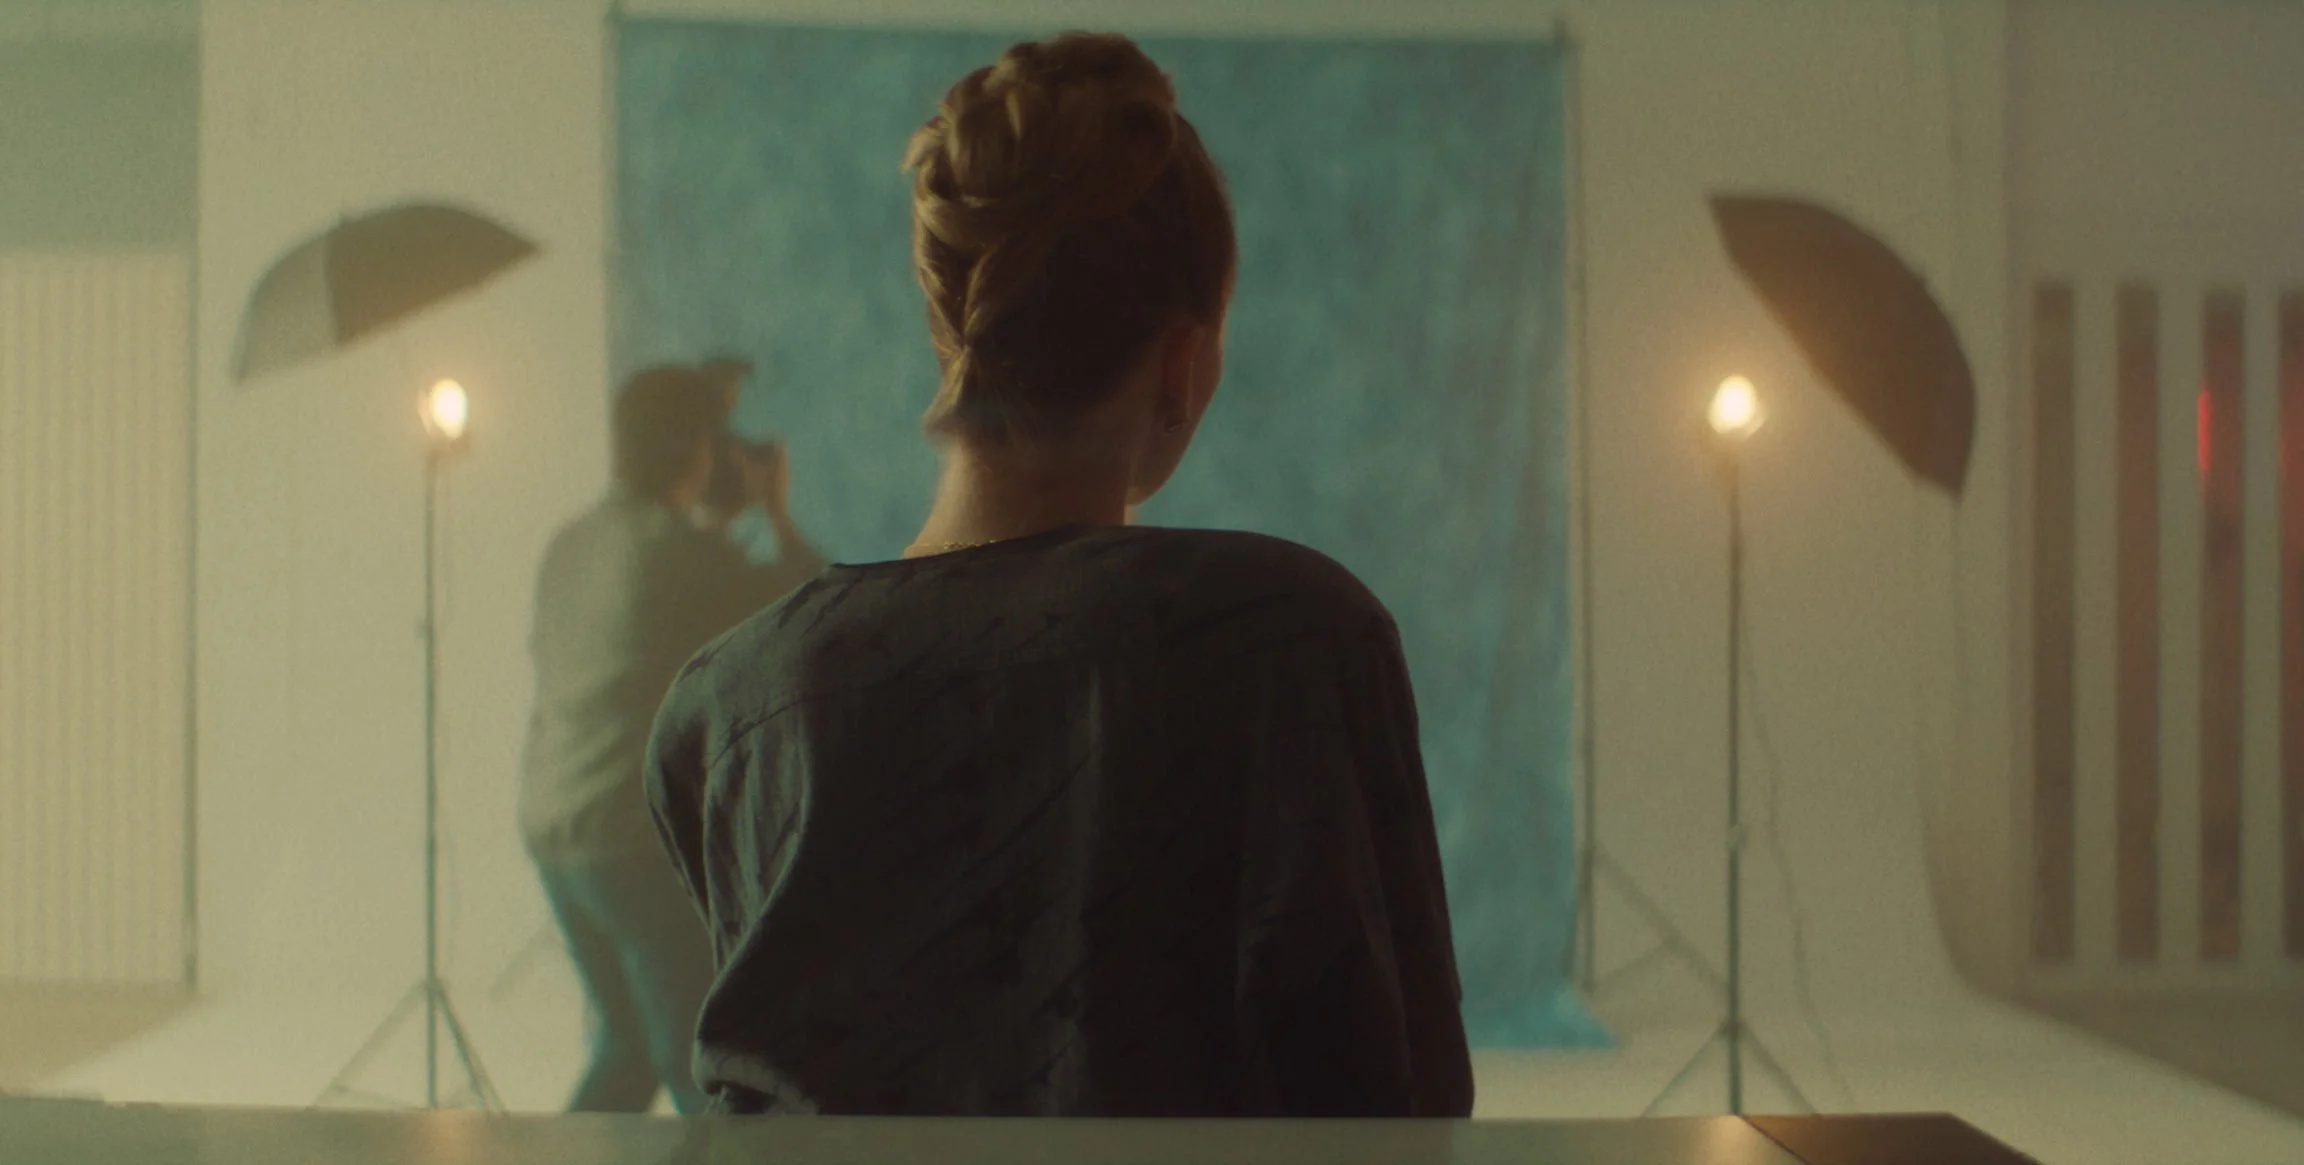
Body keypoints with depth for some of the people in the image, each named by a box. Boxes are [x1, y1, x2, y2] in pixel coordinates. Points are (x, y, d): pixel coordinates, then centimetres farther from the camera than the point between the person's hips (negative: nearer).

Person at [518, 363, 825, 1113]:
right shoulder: (682, 551, -14)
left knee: (625, 1050, 20)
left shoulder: (569, 546, 9)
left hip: (550, 831, 8)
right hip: (641, 838, -8)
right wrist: (778, 514, 11)